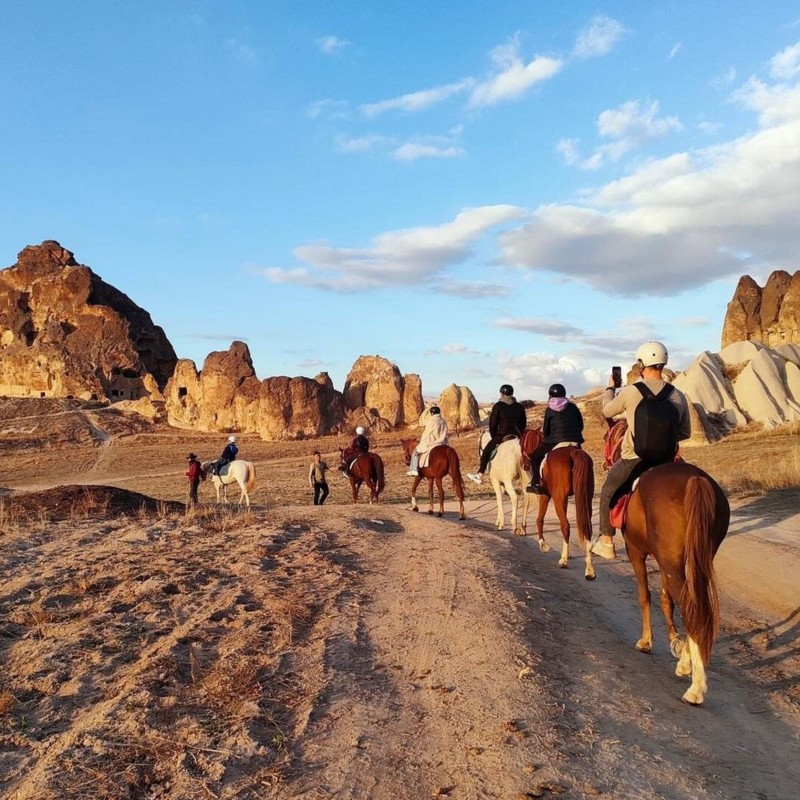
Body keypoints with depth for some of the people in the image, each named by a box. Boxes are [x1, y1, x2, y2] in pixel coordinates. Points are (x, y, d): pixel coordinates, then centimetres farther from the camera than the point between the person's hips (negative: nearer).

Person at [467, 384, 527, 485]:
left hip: (502, 435, -5)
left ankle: (479, 475, 11)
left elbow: (493, 424, -3)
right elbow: (524, 423, 15)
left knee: (486, 452, 8)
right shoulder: (520, 406, 10)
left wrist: (494, 437, 10)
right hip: (517, 436, 5)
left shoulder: (498, 406, -5)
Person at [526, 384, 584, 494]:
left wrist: (547, 437, 24)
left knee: (535, 456, 13)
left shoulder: (549, 410, 0)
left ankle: (535, 484, 2)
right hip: (575, 443, 4)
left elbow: (545, 431, 4)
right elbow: (581, 425, 14)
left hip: (556, 442, -4)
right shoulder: (573, 407, 10)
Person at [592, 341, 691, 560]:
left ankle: (606, 543, 24)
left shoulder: (630, 391, -12)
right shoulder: (678, 396, -3)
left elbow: (607, 410, 8)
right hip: (665, 460, 3)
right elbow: (685, 433, 6)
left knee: (608, 492, 19)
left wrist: (610, 388, 24)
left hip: (634, 460, -2)